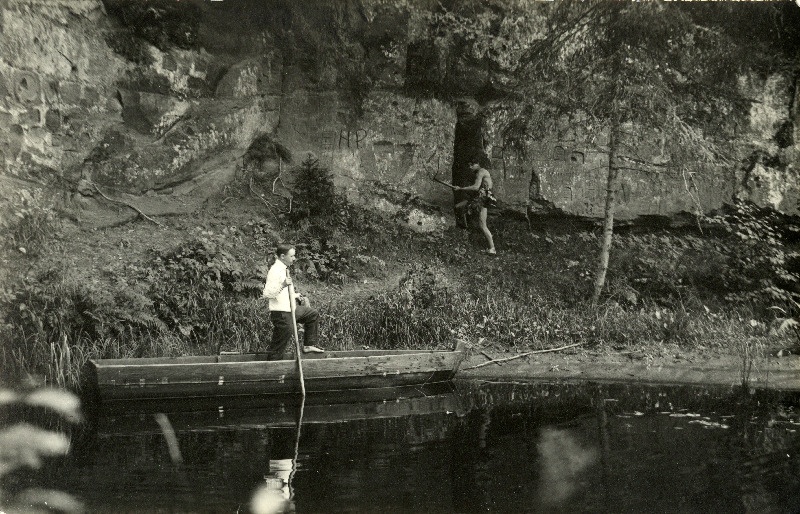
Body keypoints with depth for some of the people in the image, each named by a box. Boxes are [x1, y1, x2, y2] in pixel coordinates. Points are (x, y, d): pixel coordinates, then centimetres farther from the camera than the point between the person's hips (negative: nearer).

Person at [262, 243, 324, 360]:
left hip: (290, 309, 10)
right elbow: (267, 294, -28)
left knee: (313, 314, 19)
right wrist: (283, 285, -38)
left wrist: (296, 296, 17)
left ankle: (309, 345, 24)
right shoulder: (275, 271, -20)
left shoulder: (284, 269, 11)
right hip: (280, 313, -10)